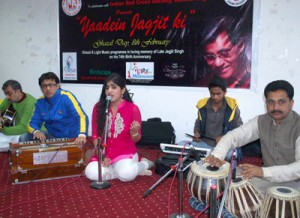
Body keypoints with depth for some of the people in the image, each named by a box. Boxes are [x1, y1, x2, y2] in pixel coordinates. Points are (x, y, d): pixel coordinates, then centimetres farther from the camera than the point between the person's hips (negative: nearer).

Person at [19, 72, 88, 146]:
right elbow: (33, 123, 7)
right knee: (24, 138, -2)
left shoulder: (66, 97, -16)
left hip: (71, 139, -6)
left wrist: (82, 135, -46)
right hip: (53, 136, 6)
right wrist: (36, 131, -19)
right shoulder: (40, 102, 3)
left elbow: (82, 117, -27)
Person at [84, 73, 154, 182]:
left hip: (126, 153, -3)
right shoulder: (98, 107, -2)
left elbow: (135, 140, -3)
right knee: (91, 173, -25)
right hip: (104, 153, 4)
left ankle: (143, 163, 1)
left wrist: (134, 132, -26)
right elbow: (95, 135, 1)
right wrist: (102, 156, -11)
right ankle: (132, 170, -8)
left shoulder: (133, 109, -9)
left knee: (126, 174, -33)